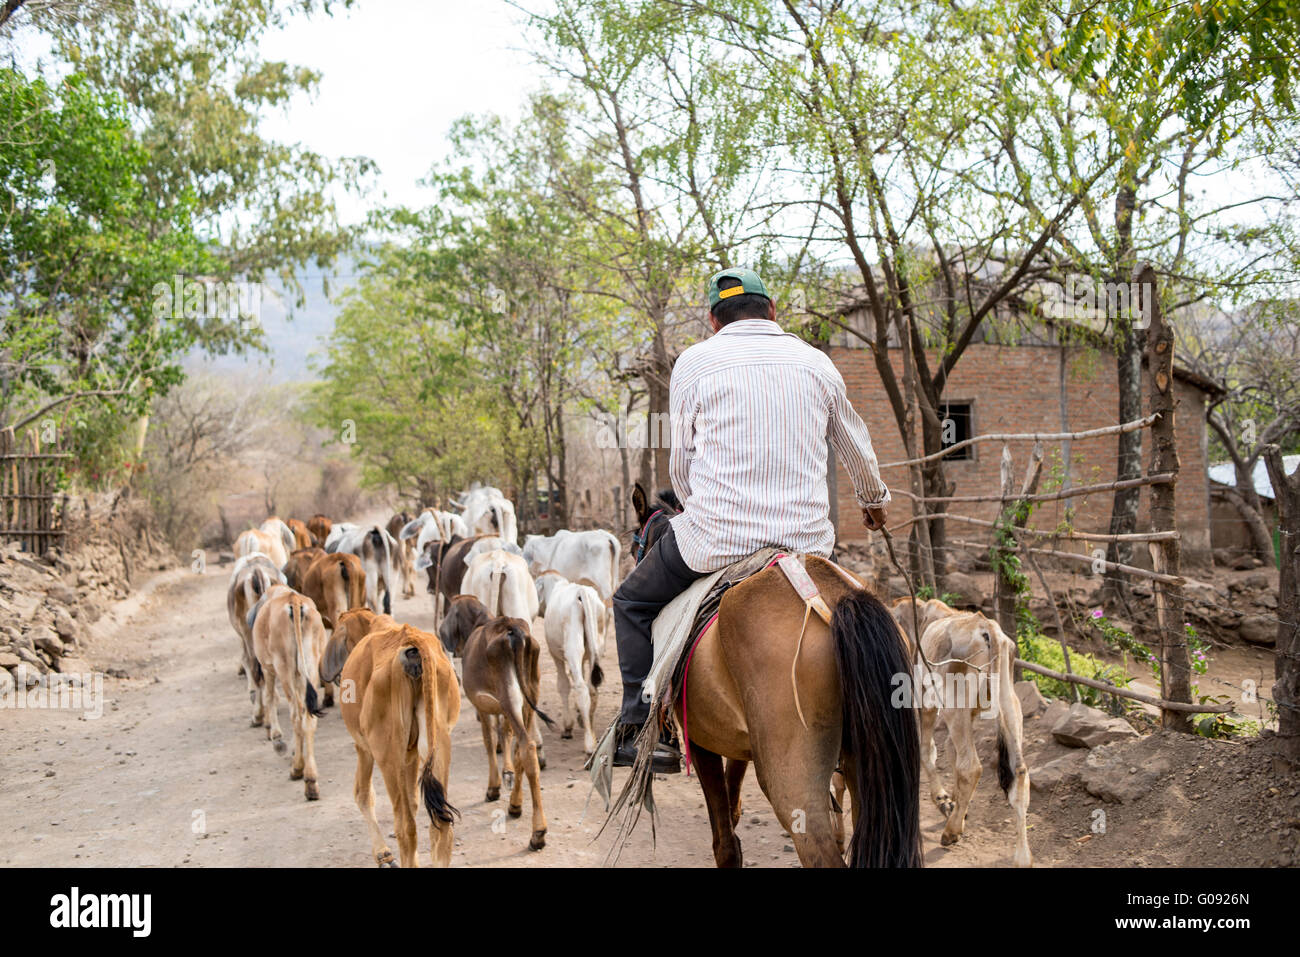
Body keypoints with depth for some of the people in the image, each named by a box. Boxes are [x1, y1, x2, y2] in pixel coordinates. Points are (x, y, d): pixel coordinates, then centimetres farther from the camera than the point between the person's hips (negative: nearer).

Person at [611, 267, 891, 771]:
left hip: (715, 535, -3)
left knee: (634, 602, 19)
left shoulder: (693, 362, 2)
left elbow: (682, 461, 8)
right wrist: (874, 499, 47)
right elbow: (855, 446, 27)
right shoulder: (816, 362, 12)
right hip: (807, 536, 3)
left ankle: (637, 727, 8)